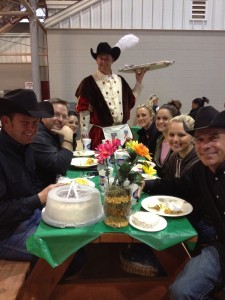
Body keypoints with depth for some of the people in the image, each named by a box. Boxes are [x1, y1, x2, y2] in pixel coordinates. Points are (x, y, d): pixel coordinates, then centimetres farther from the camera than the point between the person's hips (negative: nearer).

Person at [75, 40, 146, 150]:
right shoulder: (89, 82, -5)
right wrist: (85, 137, -10)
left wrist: (139, 81, 14)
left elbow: (131, 101, 18)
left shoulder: (120, 80, 11)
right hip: (100, 133, -5)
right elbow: (84, 111, -8)